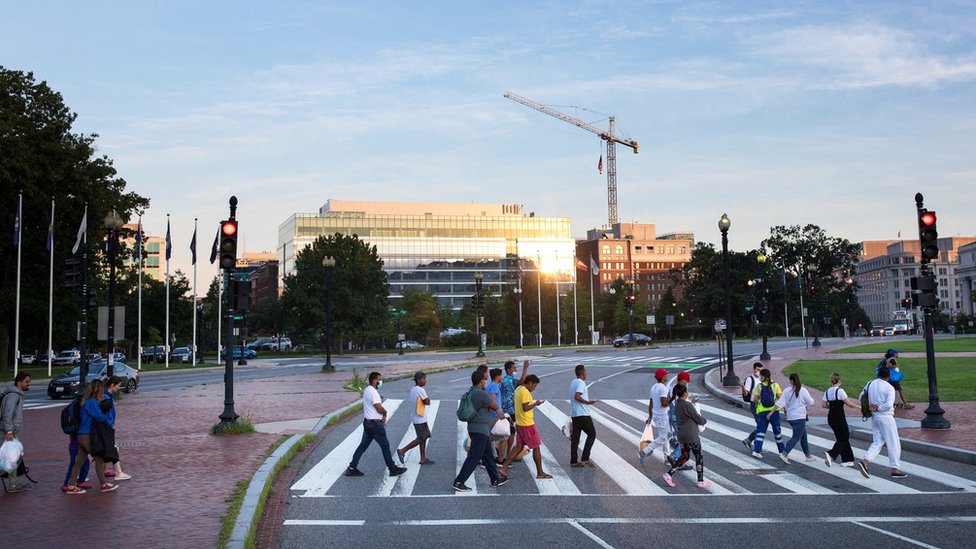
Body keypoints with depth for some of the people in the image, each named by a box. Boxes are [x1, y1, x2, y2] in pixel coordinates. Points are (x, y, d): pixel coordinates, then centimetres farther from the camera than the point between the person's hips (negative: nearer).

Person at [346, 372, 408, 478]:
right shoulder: (372, 392, -19)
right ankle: (393, 469, 11)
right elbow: (379, 408, -21)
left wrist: (382, 415, 6)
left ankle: (352, 468, 11)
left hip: (367, 422, 10)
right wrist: (385, 413, 0)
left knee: (363, 445, 11)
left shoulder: (367, 390, 14)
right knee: (385, 445, 2)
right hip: (375, 424, -9)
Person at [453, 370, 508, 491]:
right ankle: (459, 482, -5)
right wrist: (490, 407, 11)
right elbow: (495, 407, -8)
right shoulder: (481, 394, -20)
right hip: (480, 429, -10)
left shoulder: (470, 392, 9)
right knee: (474, 457, -6)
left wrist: (488, 407, -2)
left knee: (488, 455, 18)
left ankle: (496, 479, 27)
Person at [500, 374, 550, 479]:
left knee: (519, 447, 11)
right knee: (536, 447, 1)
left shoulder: (518, 389, 12)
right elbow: (525, 408, -22)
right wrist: (535, 404, -10)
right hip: (527, 424, -9)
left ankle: (504, 467, 3)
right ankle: (540, 473, 8)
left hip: (519, 423, 9)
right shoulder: (525, 392, -18)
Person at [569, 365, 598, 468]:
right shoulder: (581, 383, -13)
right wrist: (588, 402, -17)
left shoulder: (573, 382, 15)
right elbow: (577, 397, -24)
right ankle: (585, 458, -3)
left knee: (575, 436, 7)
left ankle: (573, 461, 7)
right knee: (592, 434, 1)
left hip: (574, 414, 9)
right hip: (582, 414, -9)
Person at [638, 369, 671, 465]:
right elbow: (664, 403, -27)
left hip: (655, 416, 9)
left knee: (664, 437, 17)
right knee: (662, 438, -5)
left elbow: (651, 404, 15)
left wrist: (650, 416, 22)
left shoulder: (653, 387, 10)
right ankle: (643, 452, -9)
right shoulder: (662, 388, -19)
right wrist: (670, 400, -8)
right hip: (662, 417, -9)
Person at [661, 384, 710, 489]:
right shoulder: (688, 406, -22)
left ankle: (668, 474, 9)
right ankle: (701, 481, 18)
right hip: (691, 436, -8)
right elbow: (699, 419, -12)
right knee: (699, 457, 8)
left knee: (684, 457, 17)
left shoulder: (677, 404, 3)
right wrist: (704, 420, 9)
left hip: (681, 435, 8)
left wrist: (693, 403, 15)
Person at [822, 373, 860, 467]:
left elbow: (823, 404, 2)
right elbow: (848, 403, -12)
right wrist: (859, 407, 2)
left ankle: (847, 460, 20)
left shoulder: (827, 391, 4)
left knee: (841, 438, 17)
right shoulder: (840, 391, -14)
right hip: (839, 417, -7)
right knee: (844, 439, 3)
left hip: (831, 417, 7)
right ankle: (830, 454, -14)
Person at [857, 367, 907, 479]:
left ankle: (864, 462, -10)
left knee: (877, 443, 9)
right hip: (886, 417, -6)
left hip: (874, 417, 6)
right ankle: (895, 470, 10)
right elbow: (888, 405, -21)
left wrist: (871, 406, 2)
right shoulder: (889, 388, -12)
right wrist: (878, 409, -9)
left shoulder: (870, 384, 6)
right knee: (893, 443, 6)